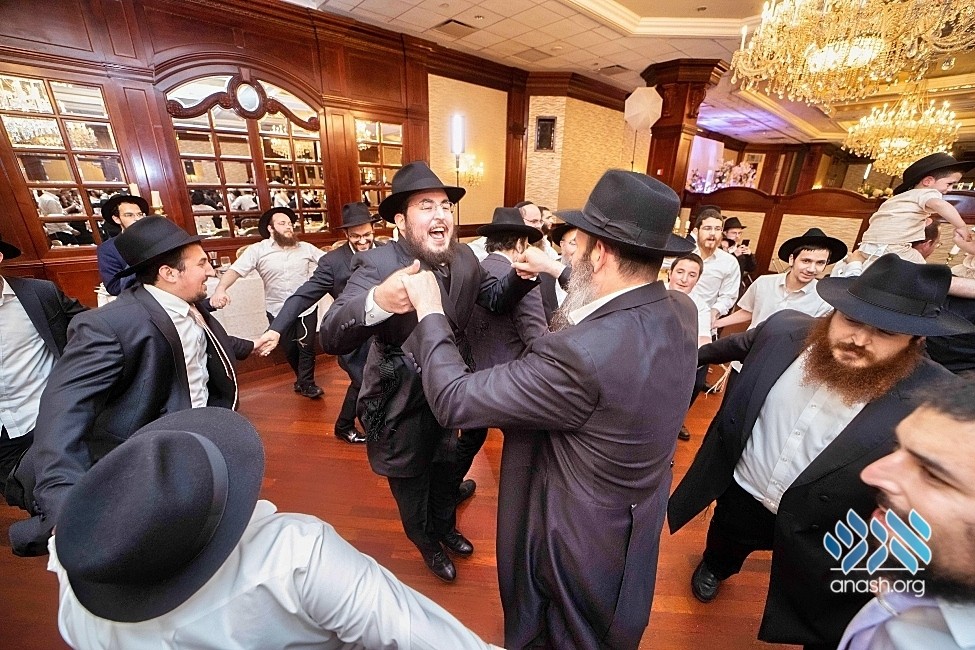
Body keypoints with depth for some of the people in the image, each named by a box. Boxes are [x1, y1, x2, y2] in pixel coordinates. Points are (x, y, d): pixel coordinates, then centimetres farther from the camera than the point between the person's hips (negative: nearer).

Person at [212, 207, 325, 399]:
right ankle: (302, 377, 39)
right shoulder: (257, 249, -5)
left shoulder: (305, 247, 0)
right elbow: (235, 270, -14)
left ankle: (306, 383, 22)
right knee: (289, 348, 15)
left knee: (306, 346, 4)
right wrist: (220, 289, -31)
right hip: (278, 310, 1)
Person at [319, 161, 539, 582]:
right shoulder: (376, 265, -26)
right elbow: (331, 338, -35)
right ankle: (427, 543, 54)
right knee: (410, 480, 22)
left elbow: (496, 300, 2)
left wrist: (523, 274, -19)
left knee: (445, 468, 29)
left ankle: (446, 527, 60)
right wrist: (377, 302, -57)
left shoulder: (464, 258, -11)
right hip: (400, 402, -4)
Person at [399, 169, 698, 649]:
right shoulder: (681, 311, -15)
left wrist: (430, 311, -19)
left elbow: (455, 401, -33)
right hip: (641, 516, 7)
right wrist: (559, 272, 13)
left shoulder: (578, 353, -42)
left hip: (580, 534, -6)